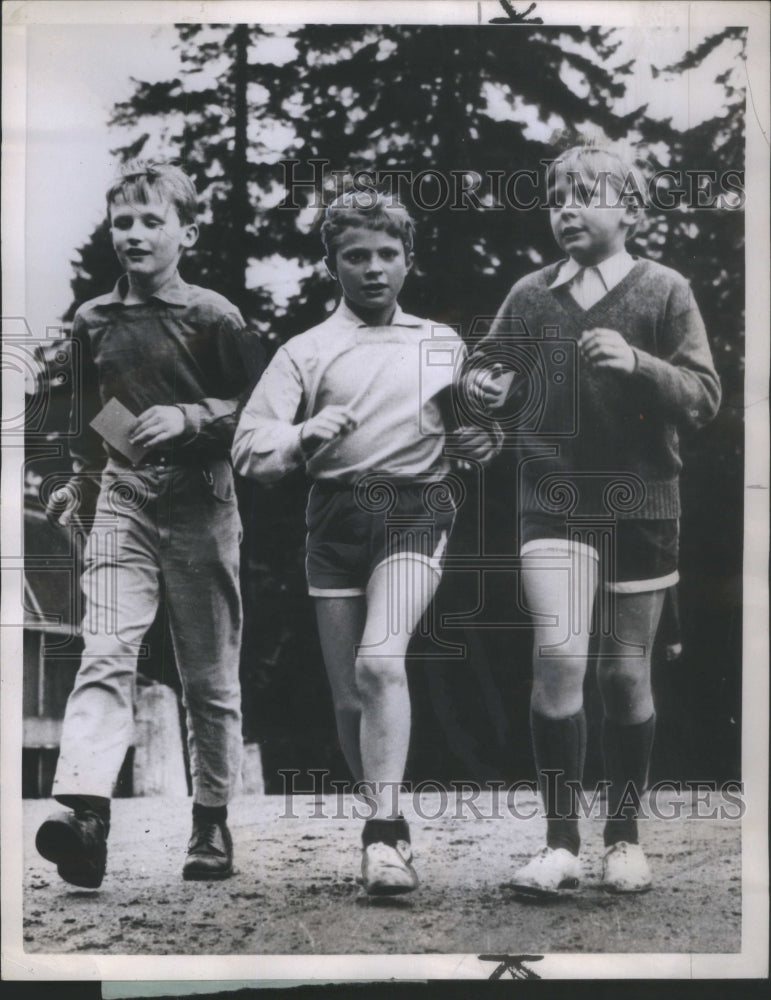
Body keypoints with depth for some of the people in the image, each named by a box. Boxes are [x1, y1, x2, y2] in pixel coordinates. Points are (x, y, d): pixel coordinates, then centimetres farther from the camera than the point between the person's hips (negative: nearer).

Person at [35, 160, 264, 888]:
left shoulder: (213, 318, -3)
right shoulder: (92, 321, 10)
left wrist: (188, 417, -16)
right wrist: (78, 480, 25)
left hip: (200, 504, -2)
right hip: (123, 500, 3)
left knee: (209, 676, 6)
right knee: (105, 654, -15)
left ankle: (212, 823, 18)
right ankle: (83, 812, -26)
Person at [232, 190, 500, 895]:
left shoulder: (445, 343, 16)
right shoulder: (305, 352, 10)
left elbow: (478, 426, 27)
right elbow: (248, 451, 2)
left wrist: (485, 442, 4)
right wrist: (304, 437, -17)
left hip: (416, 514, -1)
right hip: (336, 520, 2)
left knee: (381, 660, -25)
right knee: (349, 698, 4)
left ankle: (385, 833, -22)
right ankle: (387, 827, 22)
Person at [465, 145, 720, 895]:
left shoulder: (663, 291, 1)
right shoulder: (529, 296, 6)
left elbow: (704, 397, -3)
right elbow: (494, 371, 14)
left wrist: (637, 363, -20)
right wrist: (485, 386, -9)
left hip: (640, 502, 0)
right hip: (553, 498, 1)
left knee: (626, 673, 8)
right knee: (557, 653, -16)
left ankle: (624, 838, 24)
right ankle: (561, 842, -5)